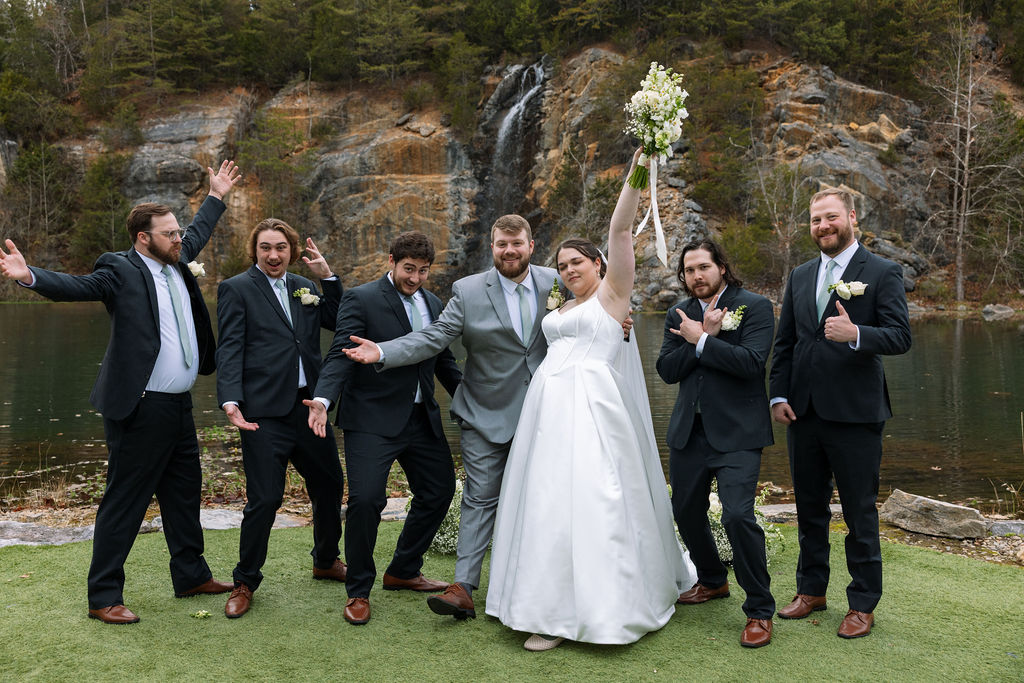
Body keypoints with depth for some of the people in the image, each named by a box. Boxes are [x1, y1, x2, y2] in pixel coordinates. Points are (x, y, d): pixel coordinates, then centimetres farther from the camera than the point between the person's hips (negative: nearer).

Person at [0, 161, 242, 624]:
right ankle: (104, 598, 14)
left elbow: (198, 233, 30)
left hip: (179, 406, 9)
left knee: (184, 494, 18)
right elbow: (76, 286, -23)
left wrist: (217, 195, 38)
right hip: (140, 410, -8)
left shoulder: (176, 263, 13)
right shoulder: (121, 270, -9)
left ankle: (191, 576, 34)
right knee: (124, 502, 1)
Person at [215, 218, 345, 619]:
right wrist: (230, 400, -19)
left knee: (330, 485, 16)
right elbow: (229, 349, -7)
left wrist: (327, 276, 1)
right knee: (264, 499, -3)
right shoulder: (236, 289, 0)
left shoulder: (304, 287, 16)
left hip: (308, 406, 6)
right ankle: (245, 583, 18)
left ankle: (326, 560, 39)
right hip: (264, 412, -6)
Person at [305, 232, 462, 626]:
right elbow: (340, 355, -16)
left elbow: (445, 362, 19)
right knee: (366, 498, -13)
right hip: (373, 419, -7)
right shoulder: (361, 300, -7)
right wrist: (323, 399, -32)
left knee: (440, 489, 12)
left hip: (422, 417, 7)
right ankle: (358, 591, 10)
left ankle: (403, 572, 33)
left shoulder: (433, 304, 12)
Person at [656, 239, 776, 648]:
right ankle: (712, 581, 41)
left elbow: (752, 361, -18)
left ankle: (759, 610, 1)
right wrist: (705, 334, -12)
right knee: (686, 511, 15)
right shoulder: (679, 314, 10)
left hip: (737, 433, -6)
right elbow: (667, 370, -1)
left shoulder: (755, 306, -4)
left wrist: (701, 340, -13)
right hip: (689, 431, 6)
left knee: (738, 515, -17)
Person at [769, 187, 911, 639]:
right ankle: (811, 590, 31)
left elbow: (901, 337, -12)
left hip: (854, 414, -5)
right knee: (809, 508, 16)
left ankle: (862, 604, 21)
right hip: (803, 413, 5)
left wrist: (856, 334, -30)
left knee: (860, 513, 6)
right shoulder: (800, 276, 12)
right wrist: (778, 395, 3)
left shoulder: (883, 273, -3)